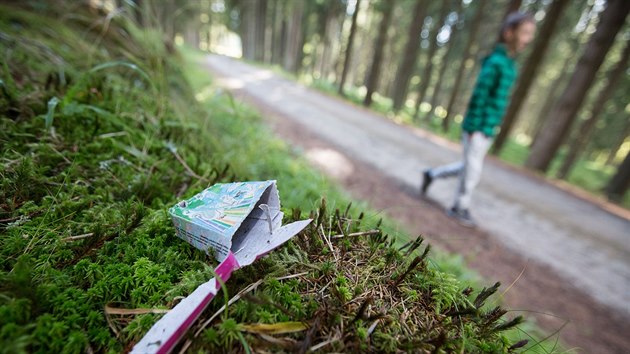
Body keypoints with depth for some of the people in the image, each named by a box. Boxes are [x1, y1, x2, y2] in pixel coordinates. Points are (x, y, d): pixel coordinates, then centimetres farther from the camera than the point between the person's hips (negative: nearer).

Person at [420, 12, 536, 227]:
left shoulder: (508, 62, 14)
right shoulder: (495, 61, -13)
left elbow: (497, 99, 17)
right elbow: (478, 97, -17)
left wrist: (491, 127, 16)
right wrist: (474, 127, -17)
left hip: (487, 129, 9)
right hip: (478, 128, -9)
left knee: (470, 167, 17)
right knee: (473, 170, 2)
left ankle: (431, 174, 30)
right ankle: (461, 207, 19)